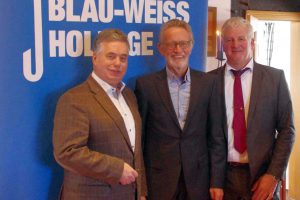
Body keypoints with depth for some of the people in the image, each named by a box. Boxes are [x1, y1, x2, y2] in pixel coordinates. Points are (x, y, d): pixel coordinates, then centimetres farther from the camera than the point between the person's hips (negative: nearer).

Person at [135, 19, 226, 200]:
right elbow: (139, 137, 0)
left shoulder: (208, 82, 1)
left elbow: (216, 137, 1)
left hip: (199, 179, 1)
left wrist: (217, 181, -2)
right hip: (159, 181, -1)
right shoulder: (146, 84, -3)